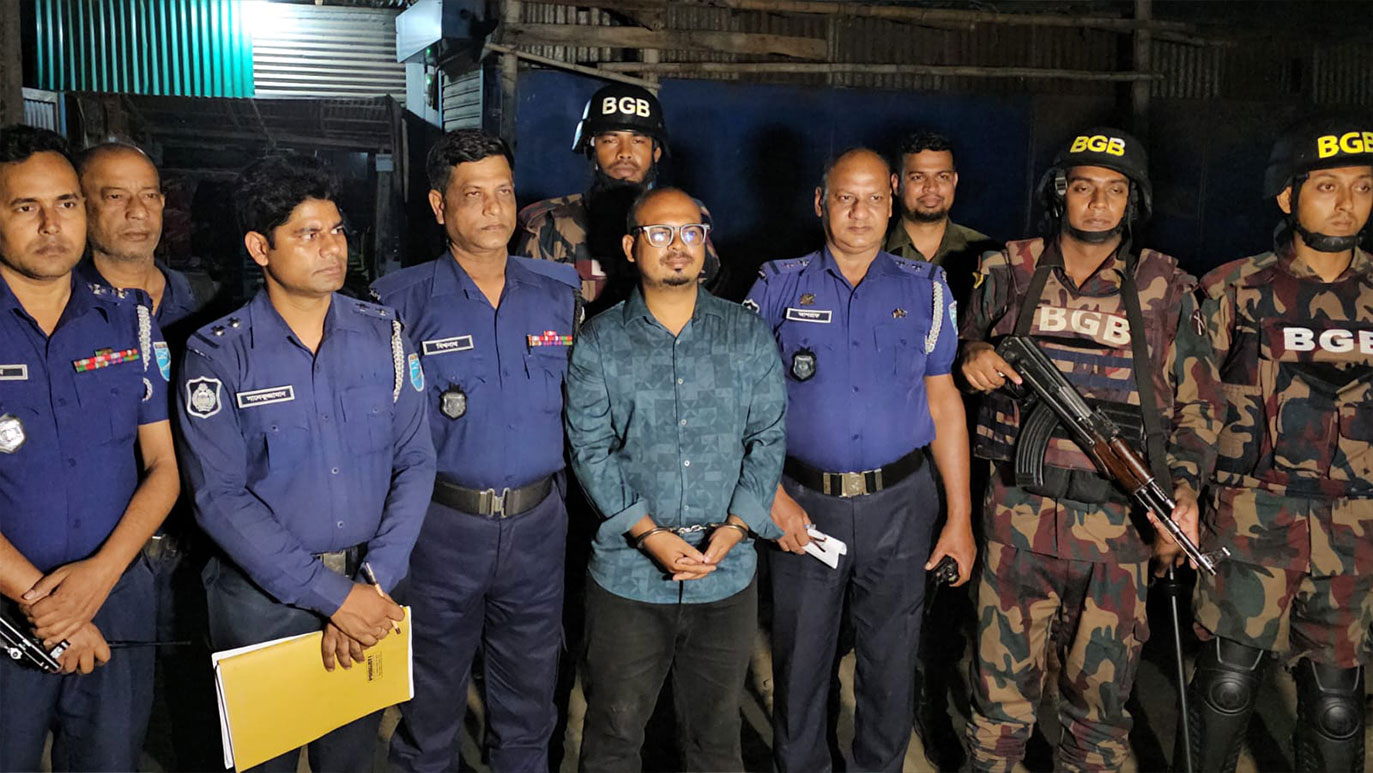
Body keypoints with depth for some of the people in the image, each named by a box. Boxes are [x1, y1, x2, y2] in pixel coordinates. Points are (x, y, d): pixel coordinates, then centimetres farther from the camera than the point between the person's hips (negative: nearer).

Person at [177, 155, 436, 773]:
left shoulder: (383, 335, -1)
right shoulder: (218, 355, -9)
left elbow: (415, 461, -3)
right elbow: (220, 497, -14)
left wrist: (373, 581, -14)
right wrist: (331, 595, -18)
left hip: (369, 588, 2)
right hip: (261, 595, -2)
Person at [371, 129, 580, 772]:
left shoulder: (558, 296, 3)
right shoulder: (402, 302, -7)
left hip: (538, 524, 3)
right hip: (442, 527, -2)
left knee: (528, 706, 18)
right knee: (431, 703, 15)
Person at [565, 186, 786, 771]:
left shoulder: (748, 336, 4)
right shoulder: (600, 343, 0)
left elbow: (768, 438, 1)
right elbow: (590, 450, -4)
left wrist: (733, 529, -11)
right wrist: (649, 534, -13)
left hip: (727, 570, 2)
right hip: (628, 570, -1)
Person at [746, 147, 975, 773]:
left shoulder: (925, 288, 5)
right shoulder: (780, 285, 2)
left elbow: (944, 401, 6)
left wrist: (960, 517, 3)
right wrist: (772, 493, -11)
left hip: (900, 503, 1)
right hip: (803, 503, 0)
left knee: (890, 659, 13)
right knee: (800, 657, 13)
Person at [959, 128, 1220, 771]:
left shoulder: (1165, 288, 3)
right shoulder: (1009, 271, 3)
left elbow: (1196, 404, 6)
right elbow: (966, 341, 16)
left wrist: (1184, 487, -8)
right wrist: (974, 356, -9)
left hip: (1117, 522, 0)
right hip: (1017, 515, 0)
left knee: (1101, 688, 14)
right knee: (1001, 679, 11)